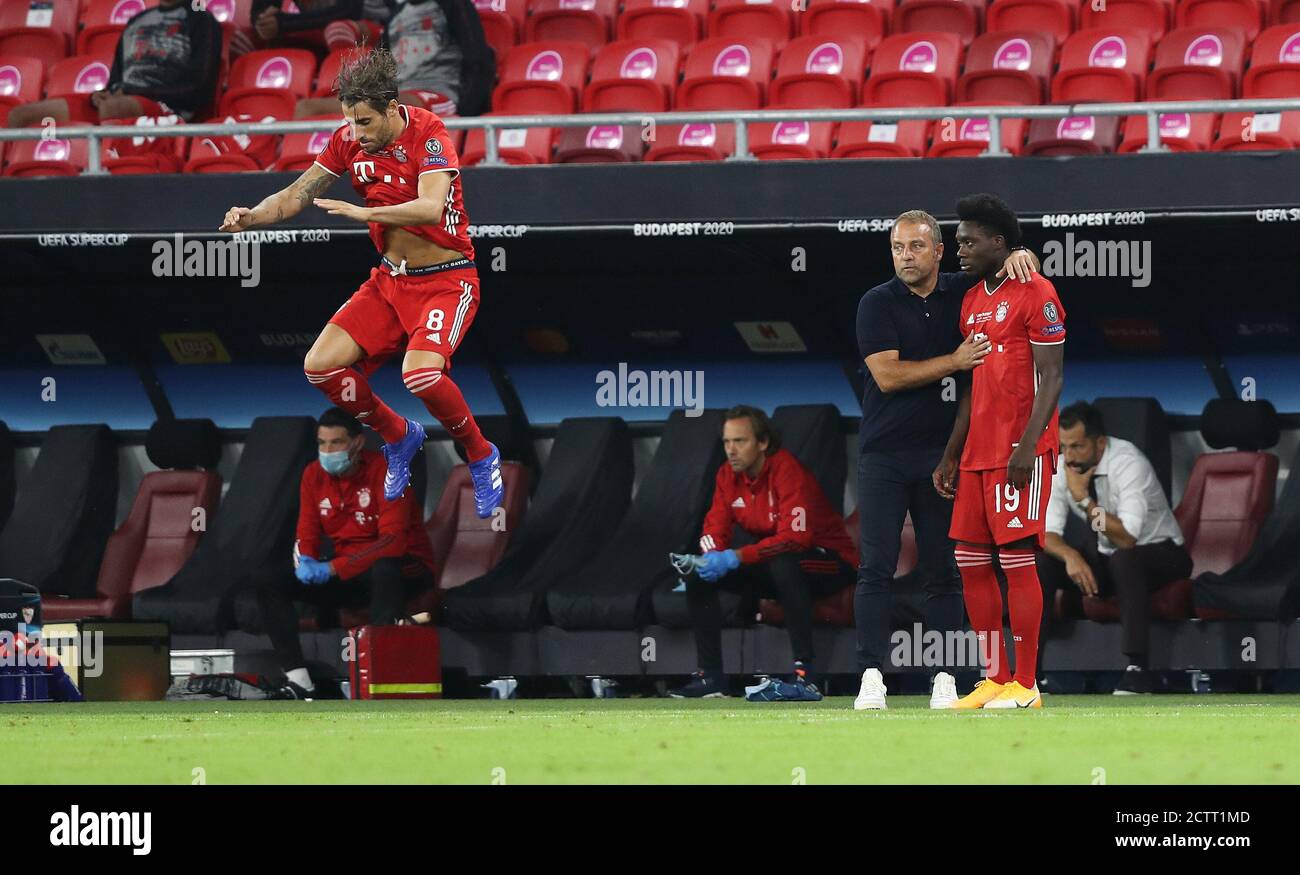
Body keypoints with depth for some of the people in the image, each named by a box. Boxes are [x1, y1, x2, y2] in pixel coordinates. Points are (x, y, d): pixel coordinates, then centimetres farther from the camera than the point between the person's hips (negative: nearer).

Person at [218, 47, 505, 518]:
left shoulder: (428, 134, -20)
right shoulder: (350, 140, -3)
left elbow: (431, 208, -35)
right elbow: (296, 195, 3)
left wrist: (364, 212, -47)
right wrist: (253, 215, -17)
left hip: (446, 280, -7)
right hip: (390, 280, 7)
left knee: (421, 373, -30)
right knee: (321, 366, -7)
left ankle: (482, 457, -1)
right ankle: (399, 436, 19)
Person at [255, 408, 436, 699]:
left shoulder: (384, 470, -18)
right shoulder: (314, 475, 1)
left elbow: (392, 543, -26)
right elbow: (306, 536, 7)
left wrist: (333, 568, -31)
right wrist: (305, 561, -19)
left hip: (405, 570, -6)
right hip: (347, 575, 6)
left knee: (384, 569, -43)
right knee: (266, 578, -10)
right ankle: (298, 680, -17)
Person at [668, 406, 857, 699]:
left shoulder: (786, 469, -23)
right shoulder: (728, 475, 0)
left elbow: (795, 537, -32)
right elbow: (715, 529, 2)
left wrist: (735, 558, -36)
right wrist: (711, 557, -23)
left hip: (830, 563, -8)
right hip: (771, 567, 8)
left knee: (784, 564, -40)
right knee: (698, 575, -4)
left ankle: (805, 674, -41)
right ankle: (710, 677, -2)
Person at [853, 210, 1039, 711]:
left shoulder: (963, 292, 7)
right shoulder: (877, 304, -1)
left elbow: (1024, 271, 12)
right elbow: (887, 375, -11)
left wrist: (1018, 255, -12)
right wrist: (953, 361, -15)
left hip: (943, 454, 2)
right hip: (884, 457, -2)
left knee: (944, 571, 3)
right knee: (876, 567, -6)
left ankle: (944, 678, 6)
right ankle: (872, 675, -7)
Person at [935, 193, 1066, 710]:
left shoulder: (1036, 294, -7)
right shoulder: (973, 302, 18)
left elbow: (1051, 377, -12)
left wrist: (1026, 446, -20)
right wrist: (950, 456, 19)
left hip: (1020, 452, -9)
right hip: (977, 451, 9)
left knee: (1016, 559, -9)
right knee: (970, 560, 5)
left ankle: (1025, 686, -6)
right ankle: (995, 678, 11)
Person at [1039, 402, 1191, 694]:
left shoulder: (1128, 463, -27)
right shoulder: (1060, 469, -9)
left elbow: (1127, 538, -32)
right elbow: (1047, 533, -11)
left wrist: (1083, 498, -33)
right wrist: (1071, 556, -32)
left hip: (1157, 553, -6)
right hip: (1104, 558, 6)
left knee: (1124, 559, -38)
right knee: (1042, 563, -17)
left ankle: (1138, 670, -37)